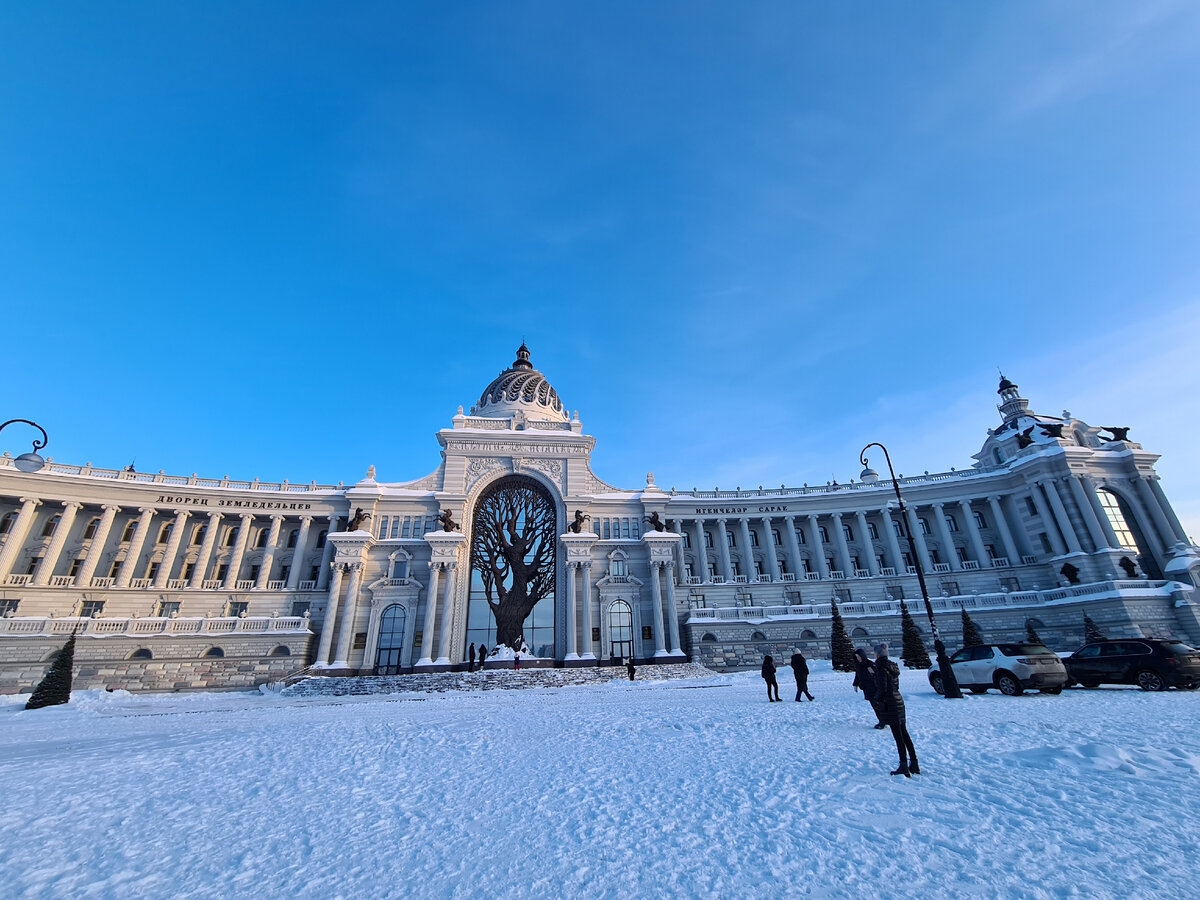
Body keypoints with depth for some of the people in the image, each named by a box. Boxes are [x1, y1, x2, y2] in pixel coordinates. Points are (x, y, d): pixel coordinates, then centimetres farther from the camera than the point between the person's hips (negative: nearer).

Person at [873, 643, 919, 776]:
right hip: (899, 701, 8)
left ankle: (904, 767, 2)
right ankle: (914, 764, 22)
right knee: (904, 734, 16)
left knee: (898, 736, -3)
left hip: (889, 704, -8)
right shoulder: (893, 666, 9)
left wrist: (877, 698, -3)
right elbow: (896, 685, 16)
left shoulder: (881, 668, -17)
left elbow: (882, 688, -22)